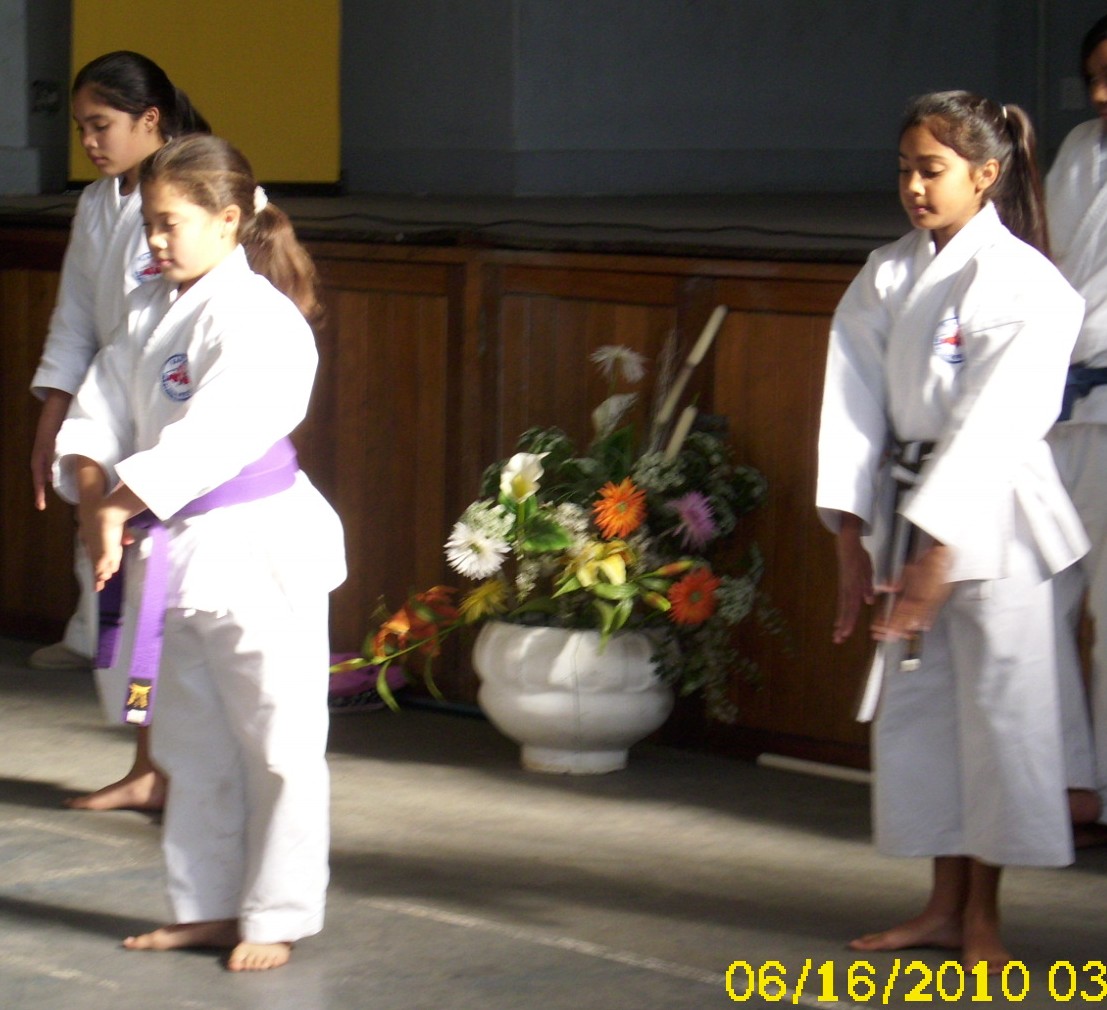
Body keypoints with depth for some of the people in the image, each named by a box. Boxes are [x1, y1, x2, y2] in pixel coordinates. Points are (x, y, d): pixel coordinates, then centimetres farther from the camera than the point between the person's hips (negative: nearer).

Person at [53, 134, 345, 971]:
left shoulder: (260, 319, -17)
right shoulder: (150, 310, 10)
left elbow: (209, 435, -26)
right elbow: (102, 407, 5)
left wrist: (120, 505, -23)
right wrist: (91, 484, -13)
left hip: (257, 552, -9)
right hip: (174, 553, 9)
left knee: (276, 742, -1)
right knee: (193, 743, 17)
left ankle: (276, 917, 9)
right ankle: (209, 907, 29)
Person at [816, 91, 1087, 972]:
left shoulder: (1023, 285, -12)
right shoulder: (885, 279, 7)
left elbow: (991, 426, -18)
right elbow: (853, 404, 2)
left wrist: (937, 552, -22)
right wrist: (852, 538, -5)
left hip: (991, 519, -6)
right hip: (907, 513, 6)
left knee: (1000, 708, -2)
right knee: (916, 707, 10)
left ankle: (983, 916, 9)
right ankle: (945, 906, 21)